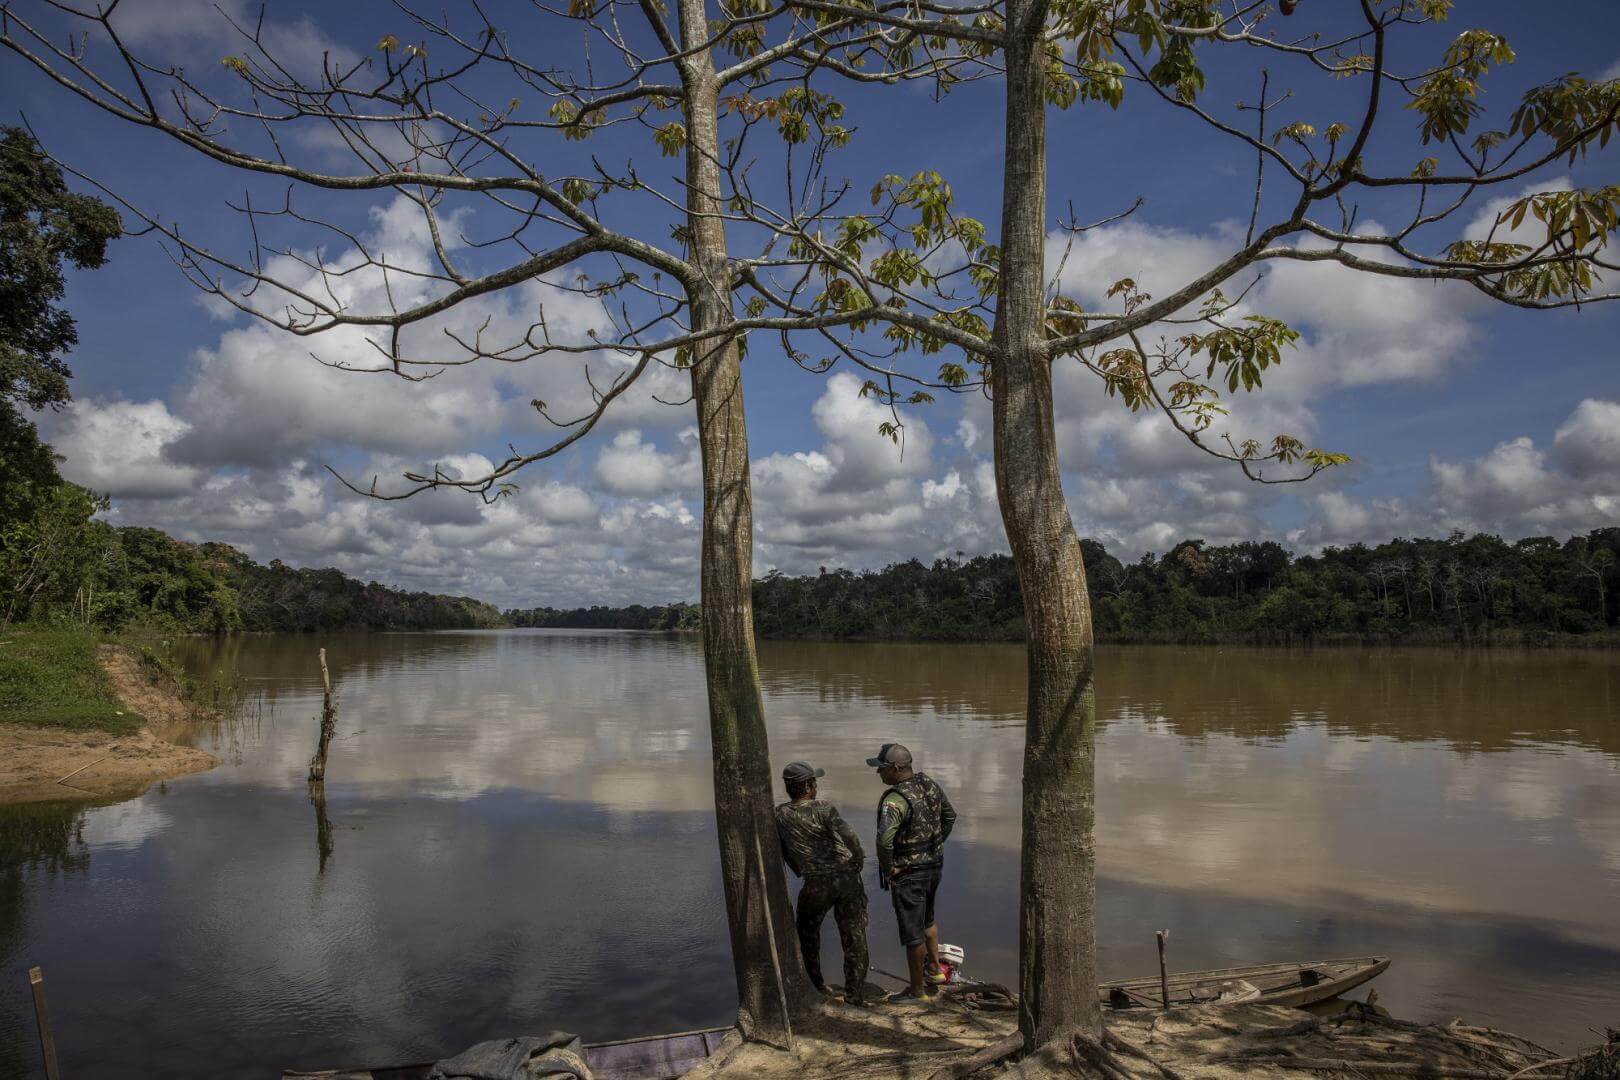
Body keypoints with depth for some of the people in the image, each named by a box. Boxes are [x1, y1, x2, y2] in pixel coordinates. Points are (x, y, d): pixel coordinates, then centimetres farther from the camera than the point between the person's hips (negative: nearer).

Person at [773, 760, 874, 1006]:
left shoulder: (780, 815, -2)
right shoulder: (823, 809, -13)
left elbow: (784, 852, 11)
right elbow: (850, 838, -25)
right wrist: (859, 861, -6)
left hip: (816, 885, 2)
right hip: (847, 879, -2)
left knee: (807, 928, 29)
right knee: (854, 938, 12)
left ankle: (814, 981, 37)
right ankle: (854, 994, 15)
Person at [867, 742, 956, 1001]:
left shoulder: (896, 799, -28)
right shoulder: (929, 784, -2)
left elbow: (885, 839, -40)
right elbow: (950, 815, 13)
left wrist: (887, 868, -24)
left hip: (908, 872, -8)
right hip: (934, 864, 8)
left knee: (913, 933, 7)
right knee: (927, 919, 29)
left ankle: (917, 990, 19)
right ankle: (935, 970, 40)